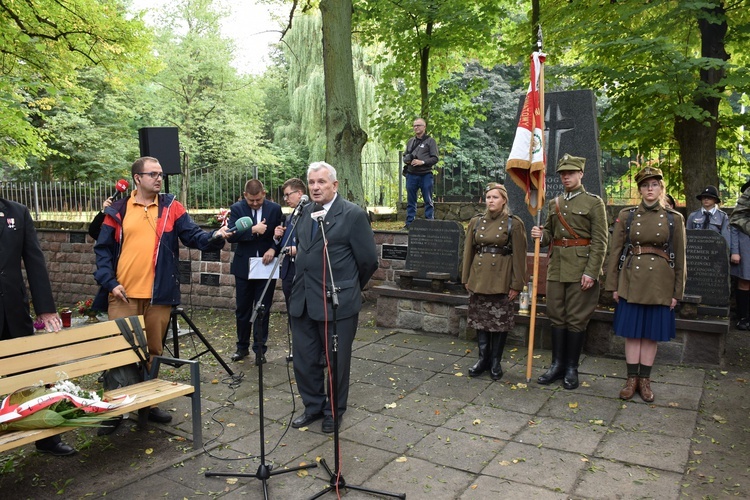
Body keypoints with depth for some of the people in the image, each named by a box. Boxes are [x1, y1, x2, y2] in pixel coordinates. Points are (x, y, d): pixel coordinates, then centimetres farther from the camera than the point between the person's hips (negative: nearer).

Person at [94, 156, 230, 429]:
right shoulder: (117, 210, 3)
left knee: (153, 351, 12)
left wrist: (214, 237, -25)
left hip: (159, 294, 1)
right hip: (123, 294, -1)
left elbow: (193, 235, -5)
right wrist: (110, 282, -6)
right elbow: (103, 249, 5)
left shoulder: (171, 207, 4)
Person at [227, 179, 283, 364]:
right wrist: (253, 230, -23)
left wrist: (273, 248, -17)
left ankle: (260, 349, 16)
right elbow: (231, 236, -13)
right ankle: (242, 347, 27)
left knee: (263, 311, 6)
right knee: (242, 310, 11)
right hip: (244, 268, 1)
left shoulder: (275, 209, -1)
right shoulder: (236, 209, -3)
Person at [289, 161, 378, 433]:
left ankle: (334, 411, 29)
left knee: (336, 360, 9)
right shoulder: (305, 212, 9)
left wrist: (349, 288, 4)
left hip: (337, 302, -6)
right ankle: (314, 405, 34)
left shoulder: (353, 214, -11)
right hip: (303, 301, 6)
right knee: (304, 359, 14)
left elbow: (368, 260, -7)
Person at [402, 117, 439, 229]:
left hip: (425, 175, -5)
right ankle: (409, 223, 14)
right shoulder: (410, 141, 17)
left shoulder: (430, 141, 1)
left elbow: (435, 158, -4)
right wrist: (406, 159, 0)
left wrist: (422, 162, -17)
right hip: (411, 175, 5)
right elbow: (405, 156, 23)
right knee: (411, 201, 8)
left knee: (428, 201, 0)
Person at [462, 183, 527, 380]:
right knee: (480, 319, 8)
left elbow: (519, 256, -5)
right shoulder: (476, 222, 6)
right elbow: (468, 251, 9)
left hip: (501, 279, -3)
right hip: (479, 277, 3)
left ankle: (495, 362, 19)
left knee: (500, 321, 5)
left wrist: (516, 284, -8)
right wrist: (466, 279, 7)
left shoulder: (514, 223, -4)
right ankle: (483, 358, 22)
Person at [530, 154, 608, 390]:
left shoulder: (594, 202, -2)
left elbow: (600, 241, -8)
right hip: (556, 268, 5)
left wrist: (591, 272, -16)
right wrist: (541, 235, -7)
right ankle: (557, 364, 20)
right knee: (556, 317, 9)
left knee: (576, 319, 2)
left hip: (581, 270, -5)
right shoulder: (554, 204, 13)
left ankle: (572, 368, 13)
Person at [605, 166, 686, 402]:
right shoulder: (626, 215, 2)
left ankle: (644, 380, 20)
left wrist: (677, 292, 1)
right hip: (632, 280, 0)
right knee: (632, 332, 5)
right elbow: (615, 251, 2)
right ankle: (632, 379, 17)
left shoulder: (674, 218, 2)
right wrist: (613, 285, -1)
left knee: (652, 333, 8)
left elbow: (679, 257, 3)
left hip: (660, 283, 0)